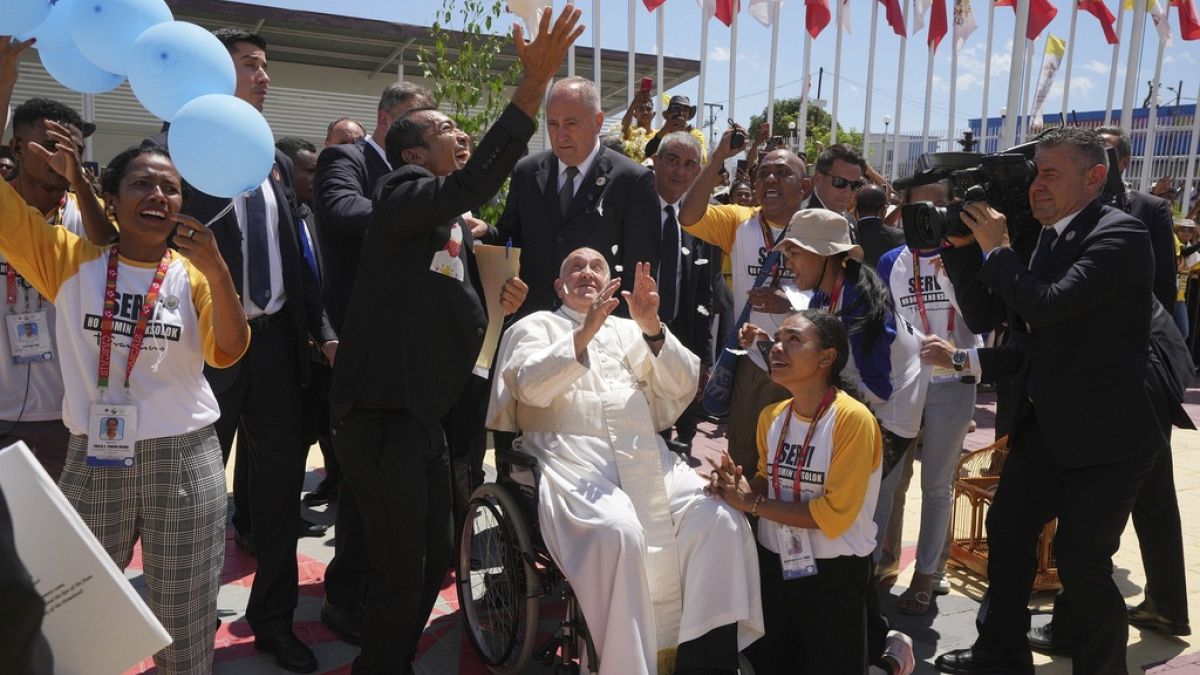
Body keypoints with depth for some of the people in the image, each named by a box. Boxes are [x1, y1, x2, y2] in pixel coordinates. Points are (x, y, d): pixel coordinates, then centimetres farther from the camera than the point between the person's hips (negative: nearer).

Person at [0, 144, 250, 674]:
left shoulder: (192, 274, 2)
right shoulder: (70, 260, 2)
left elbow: (227, 353, -11)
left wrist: (216, 269, -25)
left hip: (184, 463, 0)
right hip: (93, 465, 1)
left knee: (184, 628, 13)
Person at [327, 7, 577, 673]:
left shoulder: (458, 226, 18)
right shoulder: (400, 194, -8)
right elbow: (474, 182, -29)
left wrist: (500, 301, 4)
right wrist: (534, 82, -32)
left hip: (424, 411, 9)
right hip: (381, 413, -9)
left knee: (435, 558, 17)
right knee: (400, 569, -2)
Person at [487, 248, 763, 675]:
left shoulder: (630, 330, 25)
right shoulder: (536, 326, 16)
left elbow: (683, 389, 13)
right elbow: (531, 388, -4)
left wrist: (652, 326, -3)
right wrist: (584, 334, -17)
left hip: (648, 458, 4)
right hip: (572, 459, -4)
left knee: (722, 521, -20)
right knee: (617, 532, -34)